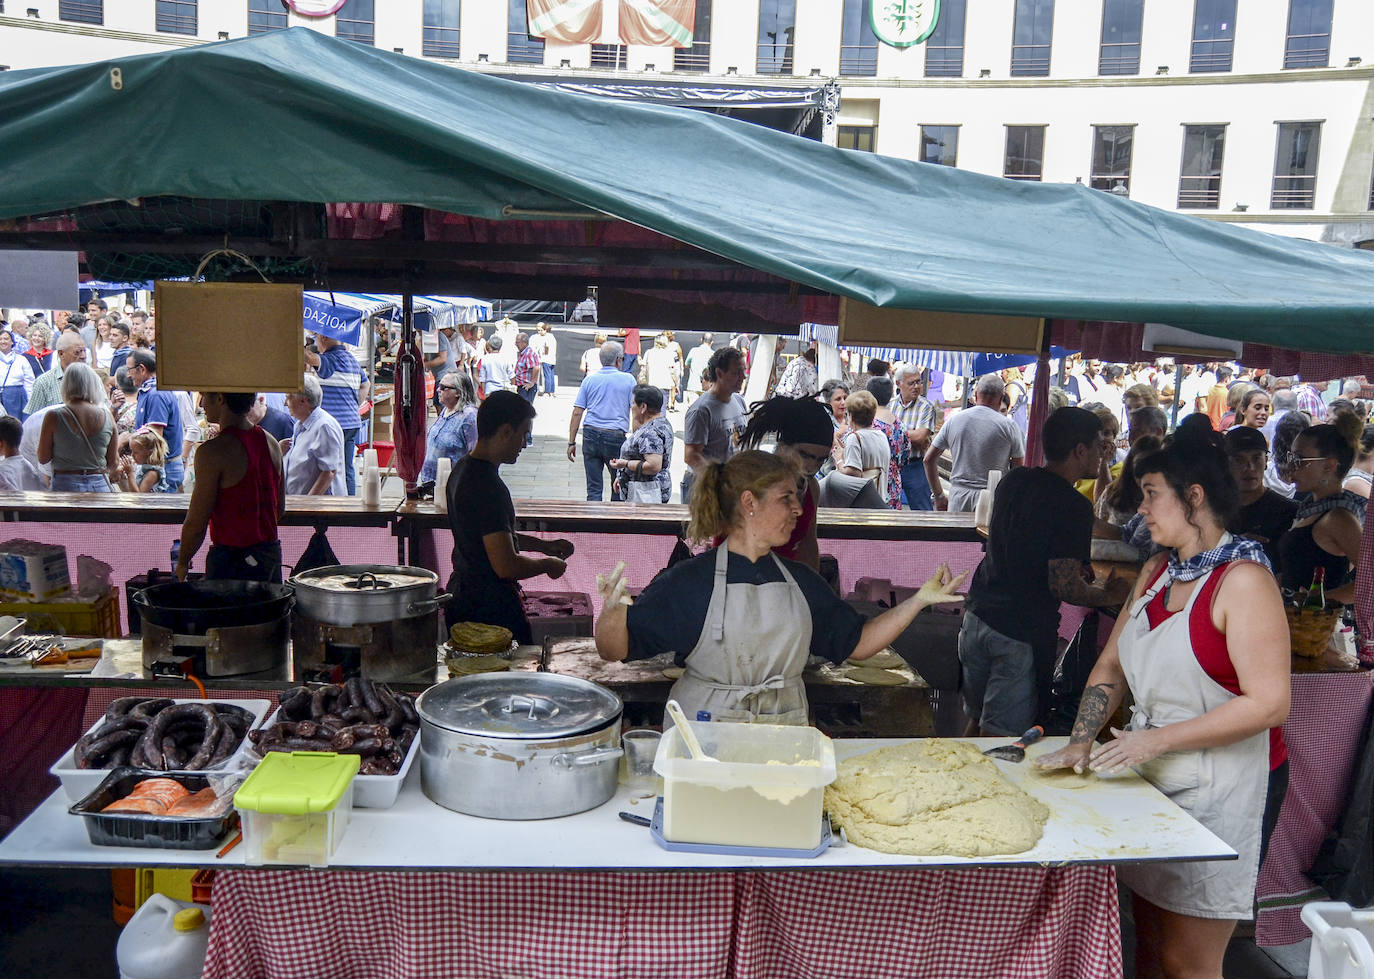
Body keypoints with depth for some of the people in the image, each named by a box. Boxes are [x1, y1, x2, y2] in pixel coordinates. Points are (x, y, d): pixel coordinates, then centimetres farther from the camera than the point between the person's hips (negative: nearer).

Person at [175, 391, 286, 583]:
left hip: (231, 558, -7)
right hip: (271, 552, 7)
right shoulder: (271, 443, 4)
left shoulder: (213, 451, -17)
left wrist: (182, 563, 2)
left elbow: (196, 523, -13)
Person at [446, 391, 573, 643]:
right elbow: (506, 565, -26)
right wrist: (548, 565, -9)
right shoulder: (487, 486, -24)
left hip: (462, 598, 10)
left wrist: (543, 545, 18)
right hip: (490, 610, -10)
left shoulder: (463, 469, 9)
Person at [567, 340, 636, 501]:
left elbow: (577, 413, 3)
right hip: (616, 437, -2)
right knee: (618, 487, 13)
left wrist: (572, 442, 7)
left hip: (591, 434, 2)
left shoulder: (589, 380, 6)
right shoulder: (628, 380, 1)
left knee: (594, 488, 5)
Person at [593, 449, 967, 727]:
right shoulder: (690, 579, -6)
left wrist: (918, 600, 9)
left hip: (784, 740, 4)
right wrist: (613, 611, -29)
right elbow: (615, 650, -7)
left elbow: (856, 642, 17)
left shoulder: (801, 581, 11)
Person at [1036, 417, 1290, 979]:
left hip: (1222, 789, -7)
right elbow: (1111, 667, 12)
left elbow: (1269, 702, -22)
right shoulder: (1155, 572, 9)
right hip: (1153, 780, 7)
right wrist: (1081, 743, 0)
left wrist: (1159, 739, -21)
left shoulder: (1243, 580, -16)